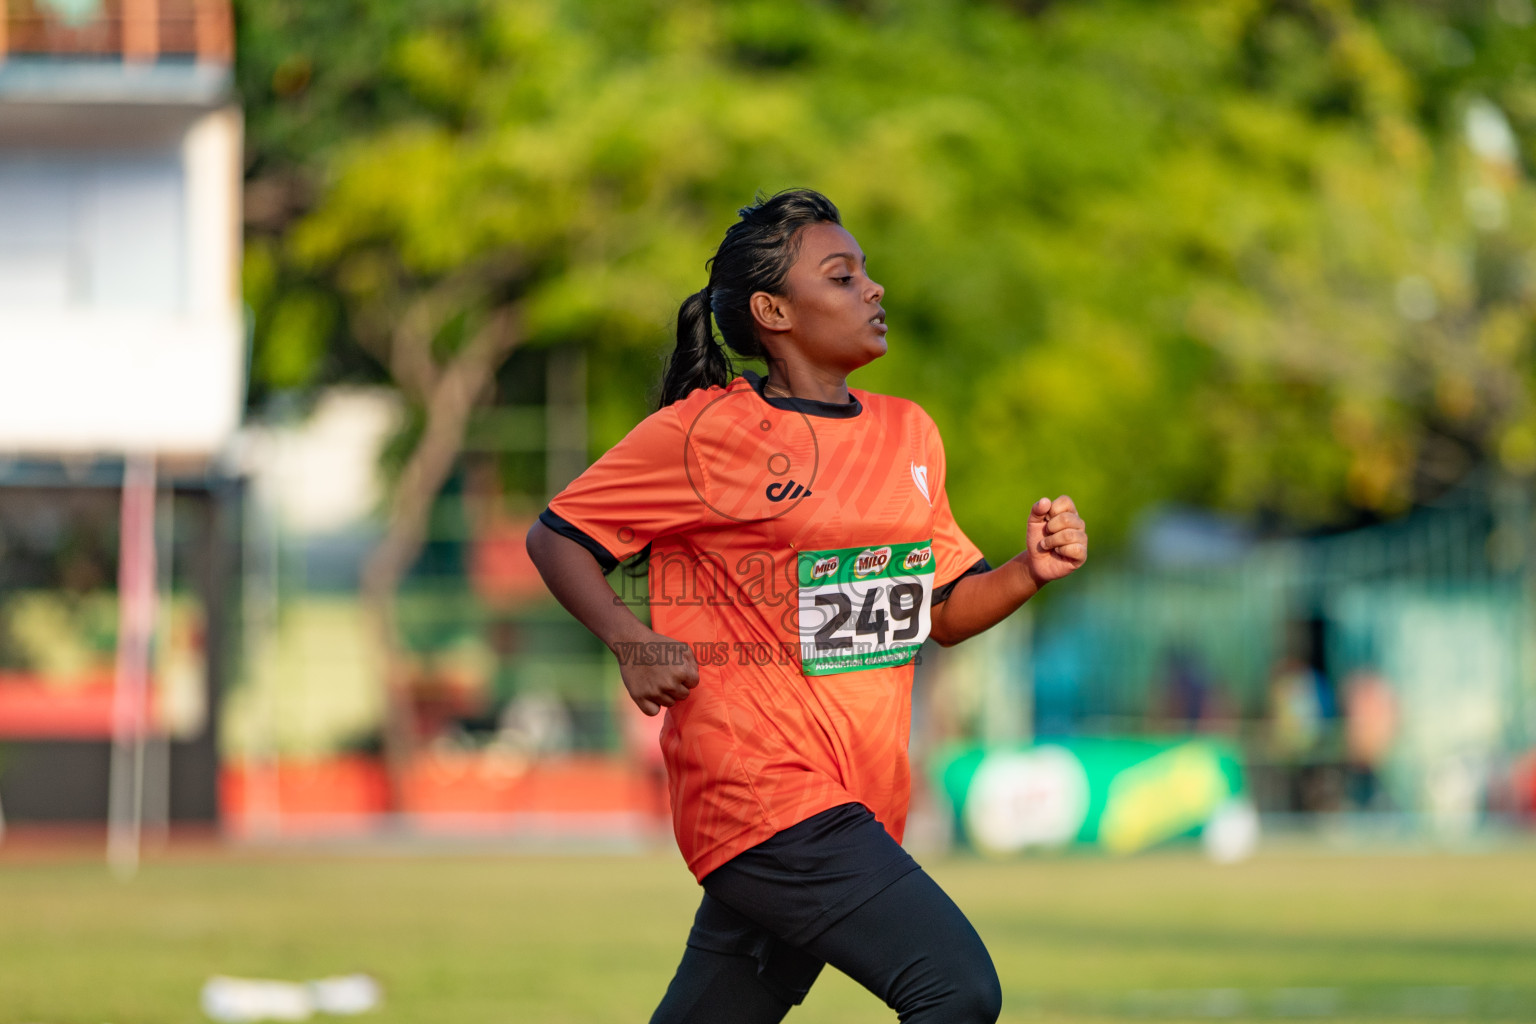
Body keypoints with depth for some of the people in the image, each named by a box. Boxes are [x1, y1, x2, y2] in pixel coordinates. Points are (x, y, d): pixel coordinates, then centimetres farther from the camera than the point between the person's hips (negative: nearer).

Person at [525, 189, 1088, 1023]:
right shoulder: (706, 431, -6)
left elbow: (943, 611, 20)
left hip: (858, 809, 7)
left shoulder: (908, 433, 15)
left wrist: (1029, 572, 0)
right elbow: (556, 537, 0)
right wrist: (630, 642, -16)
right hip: (761, 790, -7)